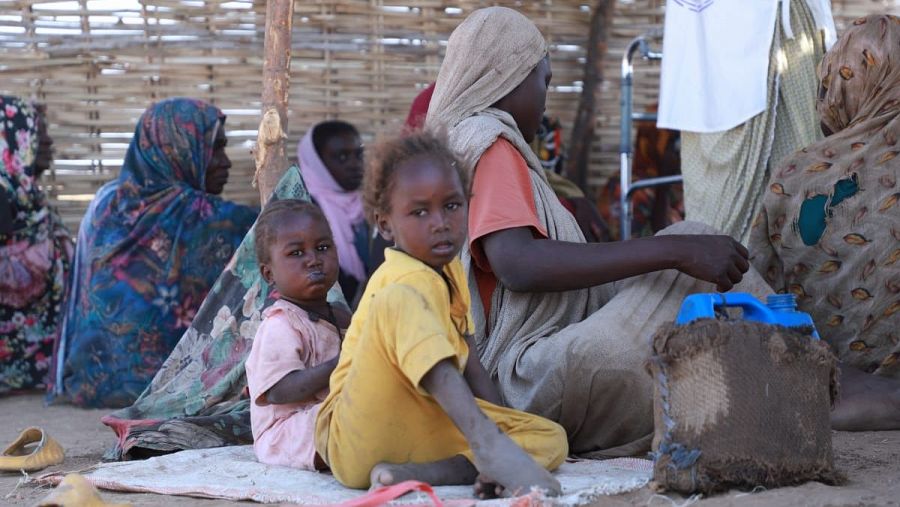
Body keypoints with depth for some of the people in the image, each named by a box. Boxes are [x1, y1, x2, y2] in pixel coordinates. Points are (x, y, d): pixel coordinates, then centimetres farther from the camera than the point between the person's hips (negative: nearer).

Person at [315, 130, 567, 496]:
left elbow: (468, 362, 13)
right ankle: (488, 450, -44)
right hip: (357, 442, -8)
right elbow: (442, 375, -26)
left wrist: (498, 424, 0)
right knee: (397, 301, -31)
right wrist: (488, 437, -34)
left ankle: (418, 474, -26)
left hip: (421, 429, 8)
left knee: (550, 439, -5)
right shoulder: (409, 282, -14)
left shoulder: (449, 271, 13)